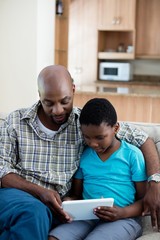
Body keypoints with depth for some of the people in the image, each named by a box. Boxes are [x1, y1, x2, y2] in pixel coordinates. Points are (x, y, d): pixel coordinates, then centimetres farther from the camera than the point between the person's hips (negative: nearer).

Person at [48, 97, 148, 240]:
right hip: (86, 217, 4)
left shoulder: (133, 155, 1)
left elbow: (145, 199, 3)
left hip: (123, 219, -3)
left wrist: (123, 213, -16)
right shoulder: (83, 155, 12)